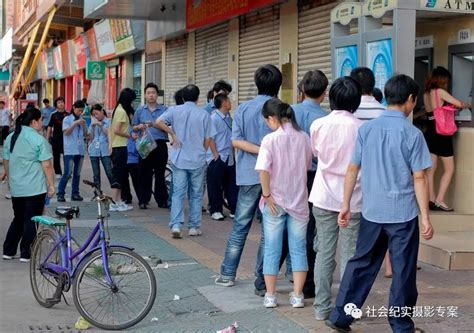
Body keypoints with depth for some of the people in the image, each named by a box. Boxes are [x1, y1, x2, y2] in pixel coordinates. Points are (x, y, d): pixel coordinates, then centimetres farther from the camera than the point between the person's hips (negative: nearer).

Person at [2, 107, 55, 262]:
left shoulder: (10, 138, 8)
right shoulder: (39, 140, -12)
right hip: (35, 189, -6)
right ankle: (26, 254, 4)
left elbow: (6, 162, 16)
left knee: (18, 219, 18)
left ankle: (8, 251, 17)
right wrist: (51, 185, -7)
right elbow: (47, 165, -14)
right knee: (31, 221, 2)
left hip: (16, 189, 6)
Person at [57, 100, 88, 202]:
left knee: (77, 173, 7)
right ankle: (60, 193, -5)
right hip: (70, 150, -5)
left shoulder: (81, 120, 13)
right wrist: (75, 123, -18)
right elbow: (66, 132, -11)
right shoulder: (67, 119, 0)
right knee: (68, 173, -11)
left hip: (80, 150, 5)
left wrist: (84, 125, -4)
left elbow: (85, 134, 13)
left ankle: (75, 194, 13)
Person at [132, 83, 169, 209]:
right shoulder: (140, 110, 11)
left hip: (160, 143, -1)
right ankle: (143, 200, 7)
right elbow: (133, 127, 15)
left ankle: (162, 200, 11)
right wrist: (139, 127, -7)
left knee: (160, 173, 5)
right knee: (145, 173, 2)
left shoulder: (164, 109, 6)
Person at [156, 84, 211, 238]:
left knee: (178, 193, 2)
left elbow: (158, 122, -14)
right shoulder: (204, 114, -2)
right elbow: (207, 140, 0)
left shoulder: (175, 110, 0)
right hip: (198, 160, -1)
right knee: (196, 194, 9)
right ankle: (194, 227, 13)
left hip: (179, 158, 1)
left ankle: (176, 225, -11)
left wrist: (172, 133, -2)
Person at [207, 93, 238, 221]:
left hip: (229, 157, 7)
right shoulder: (214, 118, -12)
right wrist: (216, 154, -16)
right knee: (215, 186, 2)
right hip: (217, 158, -7)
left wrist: (233, 152, 14)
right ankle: (215, 210, 11)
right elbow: (210, 138, -13)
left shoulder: (229, 117, 10)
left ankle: (234, 209, 16)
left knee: (232, 185, 9)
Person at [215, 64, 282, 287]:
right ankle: (262, 276, 9)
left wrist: (261, 151, -13)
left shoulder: (243, 109, 2)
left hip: (249, 175, 2)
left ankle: (227, 274, 12)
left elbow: (236, 141, -9)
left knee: (240, 227, 9)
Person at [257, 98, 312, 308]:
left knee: (272, 249, 9)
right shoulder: (303, 138, -1)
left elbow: (263, 170, -21)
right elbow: (308, 166, 9)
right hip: (299, 200, 3)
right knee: (298, 248, 10)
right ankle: (297, 296, 11)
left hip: (275, 201, -2)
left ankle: (270, 296, 15)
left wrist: (267, 195, -12)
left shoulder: (270, 139, -13)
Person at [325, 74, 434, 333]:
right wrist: (425, 217, -6)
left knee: (361, 264, 15)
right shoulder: (412, 134, -10)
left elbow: (352, 169, 4)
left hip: (372, 211, 4)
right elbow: (419, 179, -10)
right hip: (403, 214, -4)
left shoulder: (367, 129, 1)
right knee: (403, 272, 7)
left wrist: (346, 205, 12)